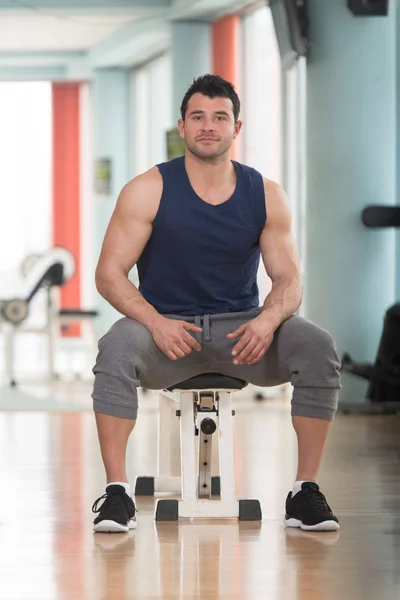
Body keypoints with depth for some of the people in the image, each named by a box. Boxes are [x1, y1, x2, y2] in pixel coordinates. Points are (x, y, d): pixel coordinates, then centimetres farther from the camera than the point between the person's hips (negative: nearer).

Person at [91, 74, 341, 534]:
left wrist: (269, 319, -24)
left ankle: (305, 491, -17)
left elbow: (288, 278, 0)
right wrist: (155, 322, -27)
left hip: (241, 329, 2)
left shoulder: (266, 195, 0)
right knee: (116, 349, -35)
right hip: (167, 328, -2)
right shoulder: (148, 191, -7)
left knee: (318, 347, -26)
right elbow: (109, 273, -9)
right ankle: (116, 491, -27)